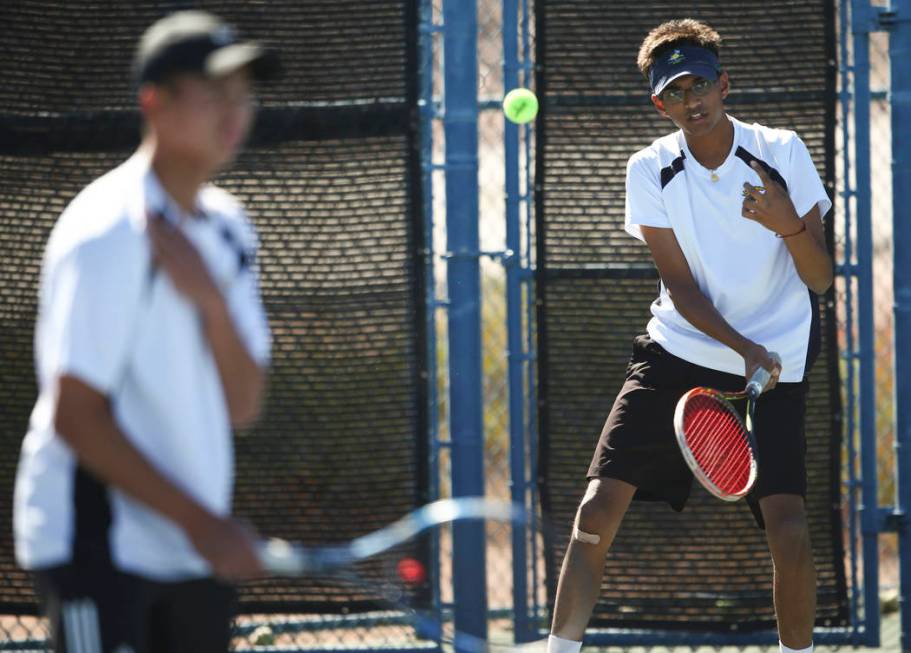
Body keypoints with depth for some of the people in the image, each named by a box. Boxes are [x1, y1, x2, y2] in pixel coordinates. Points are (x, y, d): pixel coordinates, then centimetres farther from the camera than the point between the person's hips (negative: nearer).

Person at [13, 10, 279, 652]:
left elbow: (242, 406, 5)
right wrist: (199, 520, -19)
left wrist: (211, 301, -13)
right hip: (95, 546, -8)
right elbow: (75, 417, -19)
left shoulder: (226, 229, 10)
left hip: (195, 545, 8)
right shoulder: (108, 234, -15)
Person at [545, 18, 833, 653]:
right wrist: (745, 349, -23)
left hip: (776, 362, -1)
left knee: (789, 529, -16)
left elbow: (821, 278, -6)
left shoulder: (781, 152, -7)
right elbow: (681, 287, -8)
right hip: (678, 353, 1)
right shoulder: (651, 170, -4)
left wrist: (789, 225, -27)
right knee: (598, 509, -11)